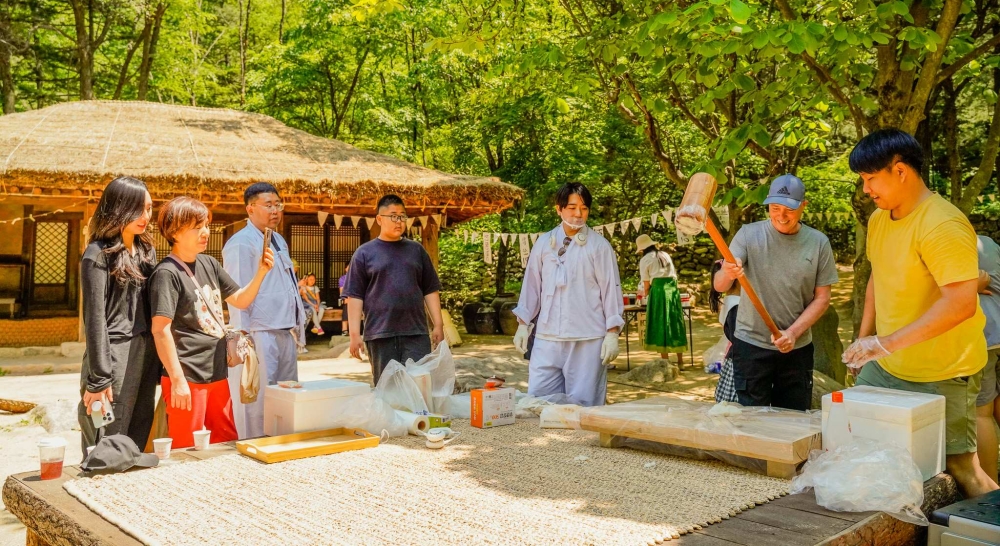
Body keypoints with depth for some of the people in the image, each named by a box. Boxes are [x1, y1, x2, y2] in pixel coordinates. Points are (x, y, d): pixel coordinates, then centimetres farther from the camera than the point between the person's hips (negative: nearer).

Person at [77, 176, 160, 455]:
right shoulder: (98, 254, -8)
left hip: (146, 353, 6)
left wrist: (159, 360, 9)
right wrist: (98, 378, -15)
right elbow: (94, 317, -12)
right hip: (114, 355, -6)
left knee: (138, 441, 12)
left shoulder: (147, 249, 12)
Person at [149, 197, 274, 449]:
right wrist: (177, 380, -19)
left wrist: (261, 273, -1)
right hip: (188, 379, -7)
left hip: (217, 376, 8)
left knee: (227, 444, 14)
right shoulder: (167, 273, -12)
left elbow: (240, 301, 17)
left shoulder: (209, 264, 10)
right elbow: (160, 329, -16)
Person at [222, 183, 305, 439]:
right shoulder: (241, 243, -8)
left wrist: (299, 324, 20)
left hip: (286, 332, 9)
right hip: (260, 334, -8)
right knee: (258, 401, -4)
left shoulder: (279, 240, 18)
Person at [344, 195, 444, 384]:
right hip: (380, 334, -2)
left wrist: (438, 325, 5)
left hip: (416, 333, 2)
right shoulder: (364, 253, 5)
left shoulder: (416, 250, 12)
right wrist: (355, 334, -6)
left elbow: (430, 290, 13)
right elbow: (355, 296, 1)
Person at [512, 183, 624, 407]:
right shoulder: (544, 242, 7)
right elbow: (531, 285, 13)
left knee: (582, 404, 3)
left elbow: (611, 289, -1)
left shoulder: (599, 245, -2)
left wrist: (612, 333, -6)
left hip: (587, 339, -3)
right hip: (547, 337, 3)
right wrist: (523, 324, 11)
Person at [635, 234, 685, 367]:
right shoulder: (665, 255, 20)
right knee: (675, 323, 11)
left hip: (658, 290, -6)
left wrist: (646, 296, 21)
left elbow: (647, 284, 4)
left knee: (661, 325, -1)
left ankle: (665, 361, -3)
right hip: (673, 289, 6)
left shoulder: (645, 260, 3)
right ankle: (680, 361, 14)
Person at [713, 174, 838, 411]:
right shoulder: (749, 235, -6)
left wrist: (793, 333, -12)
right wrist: (728, 274, -36)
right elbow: (719, 285, -12)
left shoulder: (818, 243, -1)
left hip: (797, 349, 2)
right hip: (750, 346, -2)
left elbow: (822, 298, 2)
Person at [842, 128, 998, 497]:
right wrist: (864, 339, 16)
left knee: (959, 467, -2)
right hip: (885, 368, 8)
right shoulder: (878, 220, 5)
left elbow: (962, 303, -30)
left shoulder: (942, 225, -22)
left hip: (942, 376, -8)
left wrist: (888, 343, -33)